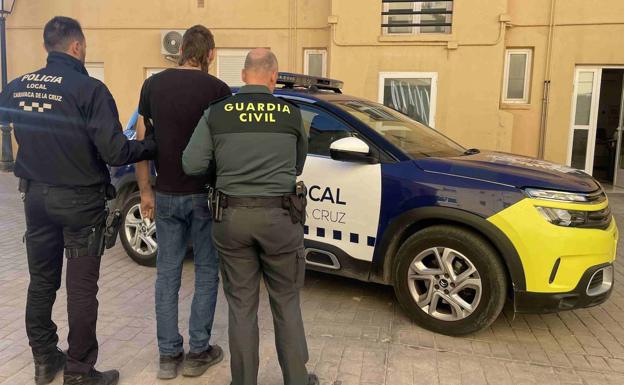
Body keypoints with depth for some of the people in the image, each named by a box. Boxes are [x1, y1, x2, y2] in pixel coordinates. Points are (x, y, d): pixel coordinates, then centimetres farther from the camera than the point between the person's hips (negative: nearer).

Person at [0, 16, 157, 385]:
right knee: (81, 288, 4)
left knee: (42, 281, 18)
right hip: (79, 201, -6)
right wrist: (154, 145, -6)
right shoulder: (90, 89, -17)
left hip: (36, 196, 6)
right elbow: (114, 152, -21)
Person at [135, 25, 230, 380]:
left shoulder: (153, 85, 2)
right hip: (205, 194, -3)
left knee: (167, 273, 11)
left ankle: (168, 355, 18)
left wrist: (145, 191, 12)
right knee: (207, 271, 11)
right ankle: (199, 352, 17)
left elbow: (141, 141, 5)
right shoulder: (217, 89, -9)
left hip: (166, 195, 3)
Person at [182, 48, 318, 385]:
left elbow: (192, 165, -5)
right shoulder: (291, 114, -1)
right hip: (279, 217, -1)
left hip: (232, 218, 1)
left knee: (241, 307, 12)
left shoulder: (216, 113, -1)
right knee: (286, 303, 14)